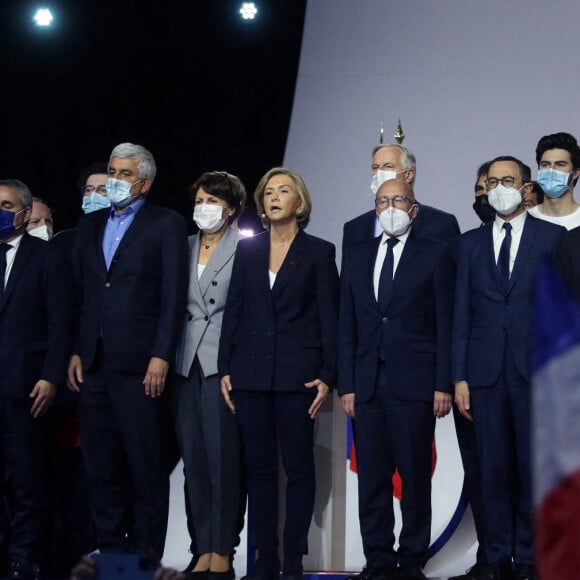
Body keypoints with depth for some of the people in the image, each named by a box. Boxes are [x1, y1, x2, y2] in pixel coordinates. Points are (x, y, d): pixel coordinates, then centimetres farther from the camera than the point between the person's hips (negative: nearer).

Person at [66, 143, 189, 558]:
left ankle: (145, 552, 4)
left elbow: (174, 296, -6)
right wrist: (75, 352, 8)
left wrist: (161, 356, -13)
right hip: (94, 364, 6)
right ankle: (110, 548, 16)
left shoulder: (167, 225, 1)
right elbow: (80, 293, 16)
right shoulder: (90, 225, 17)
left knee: (147, 465, -2)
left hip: (138, 364, -5)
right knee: (101, 465, 8)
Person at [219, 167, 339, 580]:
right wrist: (225, 369, 4)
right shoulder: (248, 250, 10)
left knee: (299, 466, 1)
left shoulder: (319, 252, 2)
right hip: (251, 372, 3)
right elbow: (233, 311, 10)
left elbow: (330, 317, 0)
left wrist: (328, 376, -7)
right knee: (259, 465, 5)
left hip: (297, 372, -3)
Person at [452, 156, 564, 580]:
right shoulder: (471, 243, 12)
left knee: (533, 467, 1)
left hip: (535, 370, -2)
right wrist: (459, 377, 3)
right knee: (494, 469, 4)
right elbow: (462, 314, 10)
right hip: (487, 371, 2)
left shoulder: (552, 237, 4)